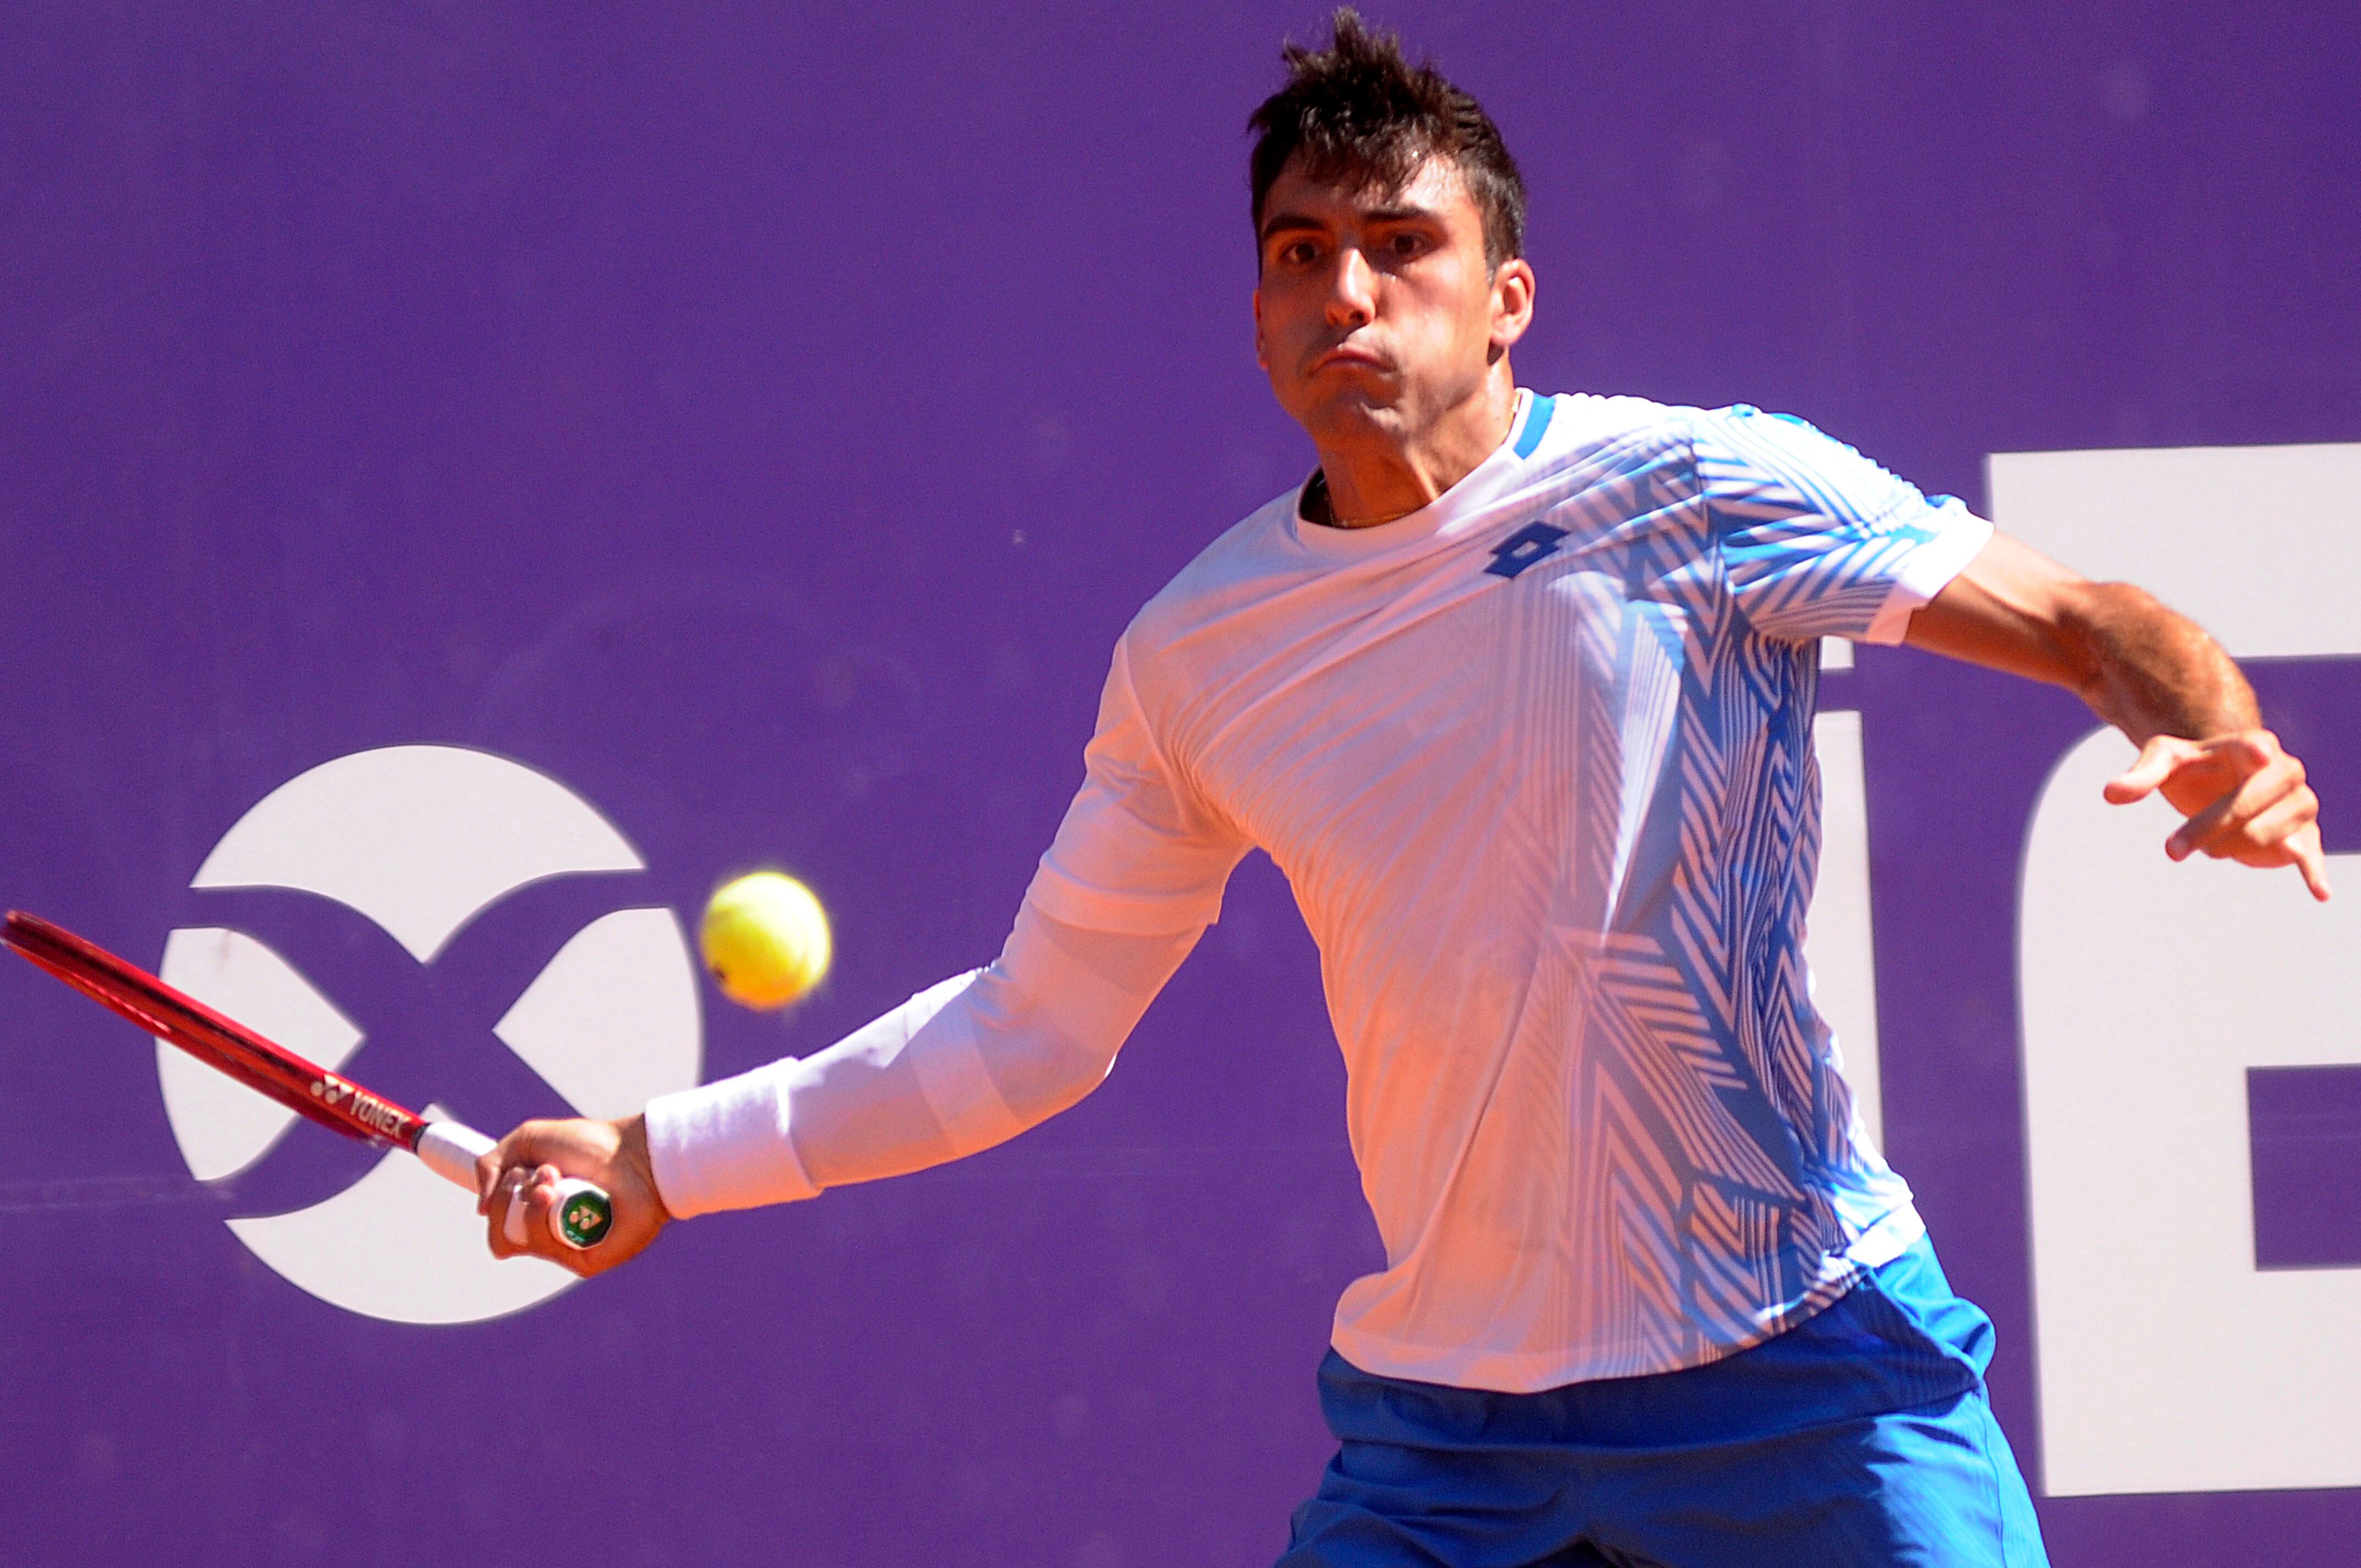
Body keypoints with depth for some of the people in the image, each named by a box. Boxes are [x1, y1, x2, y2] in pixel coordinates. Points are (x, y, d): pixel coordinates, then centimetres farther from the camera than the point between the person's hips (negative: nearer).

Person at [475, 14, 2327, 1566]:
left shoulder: (1699, 491, -7)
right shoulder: (1195, 660, 4)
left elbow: (2092, 622, -5)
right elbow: (1028, 1030, 13)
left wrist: (2216, 732, -27)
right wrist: (665, 1158, 10)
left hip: (1799, 1374, -3)